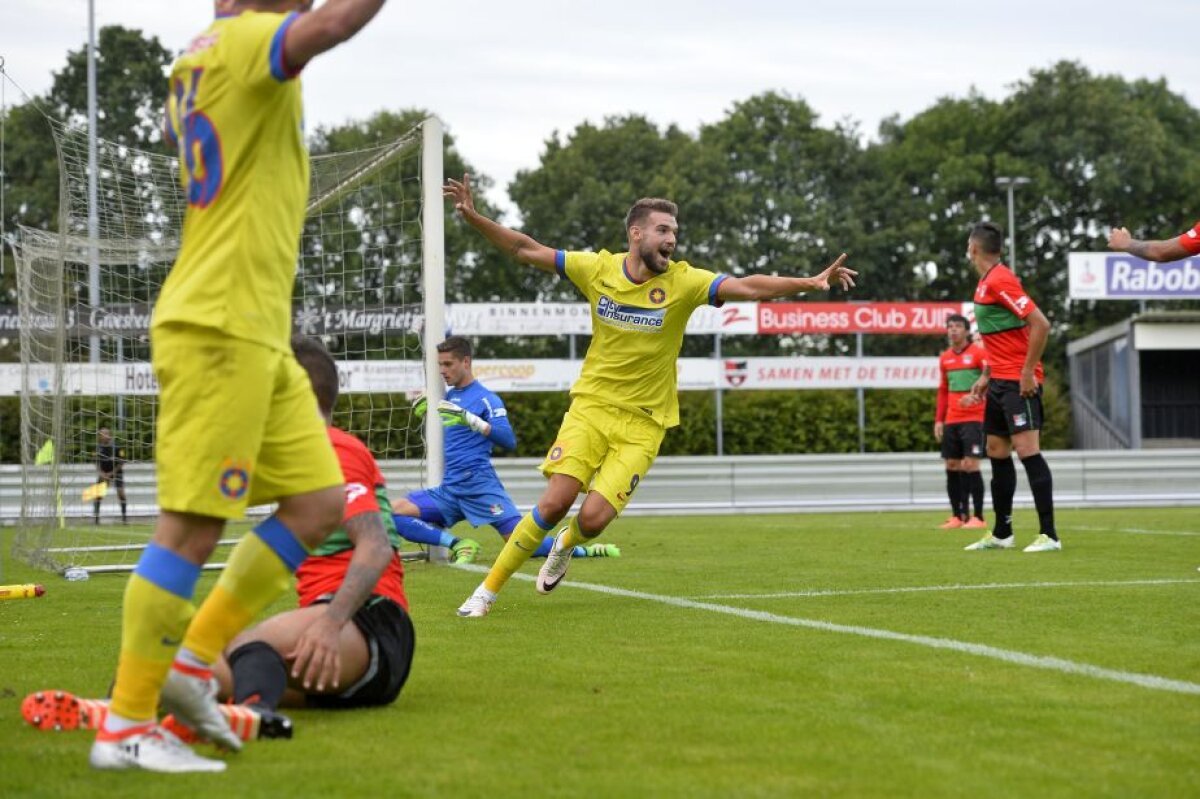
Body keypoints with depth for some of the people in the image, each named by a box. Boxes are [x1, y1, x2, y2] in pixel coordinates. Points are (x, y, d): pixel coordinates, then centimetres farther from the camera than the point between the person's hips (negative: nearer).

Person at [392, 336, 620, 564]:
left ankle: (585, 551, 5)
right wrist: (425, 410, 11)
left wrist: (467, 417, -25)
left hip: (481, 486, -6)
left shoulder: (486, 398, -5)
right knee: (394, 514, -13)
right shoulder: (449, 397, 15)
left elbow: (509, 440, -16)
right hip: (449, 489, 6)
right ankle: (457, 544, -10)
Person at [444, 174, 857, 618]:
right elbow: (527, 250, 2)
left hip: (643, 422, 0)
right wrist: (473, 216, -7)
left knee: (594, 518, -13)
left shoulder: (683, 281, -9)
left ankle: (565, 546, 26)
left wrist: (810, 282, -31)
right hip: (590, 406, 1)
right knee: (555, 502, -14)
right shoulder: (598, 268, -5)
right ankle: (488, 589, 2)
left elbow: (748, 287, -19)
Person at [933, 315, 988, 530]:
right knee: (952, 467, 4)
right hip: (951, 421, 6)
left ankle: (978, 517, -8)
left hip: (974, 418, -6)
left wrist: (975, 395, -32)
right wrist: (938, 420, 15)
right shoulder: (945, 358, 14)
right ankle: (957, 516, 11)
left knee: (970, 465, -12)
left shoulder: (978, 353, -4)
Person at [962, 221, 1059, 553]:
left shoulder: (1000, 280, -16)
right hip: (1000, 381, 10)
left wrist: (1027, 371, -20)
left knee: (1027, 449, -14)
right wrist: (987, 376, 22)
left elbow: (1040, 324, -22)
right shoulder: (986, 282, 13)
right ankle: (1001, 534, 20)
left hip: (1019, 382, -10)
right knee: (997, 452, 12)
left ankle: (1049, 535, -15)